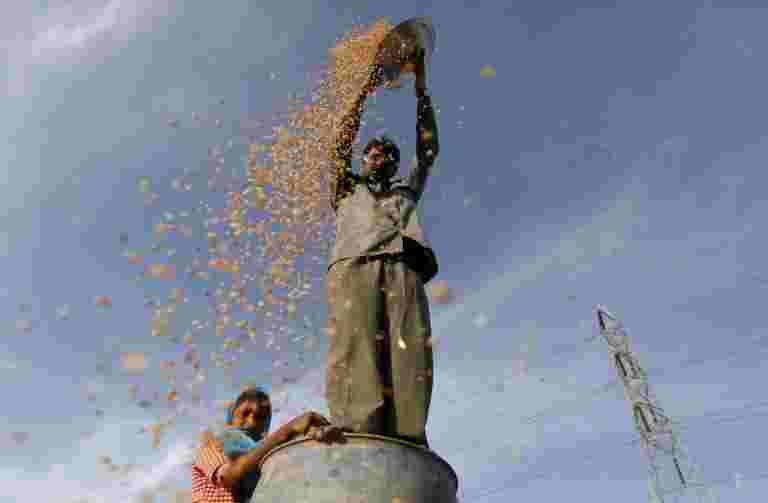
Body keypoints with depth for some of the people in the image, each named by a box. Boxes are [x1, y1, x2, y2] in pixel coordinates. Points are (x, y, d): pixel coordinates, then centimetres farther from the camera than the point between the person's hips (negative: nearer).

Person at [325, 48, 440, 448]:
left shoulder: (406, 191, 40)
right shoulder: (346, 189, 36)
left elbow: (428, 150, 34)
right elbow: (341, 143, 24)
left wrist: (421, 89, 35)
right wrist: (367, 88, 26)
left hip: (404, 269, 2)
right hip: (354, 266, -2)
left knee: (410, 360, -20)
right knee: (355, 354, -24)